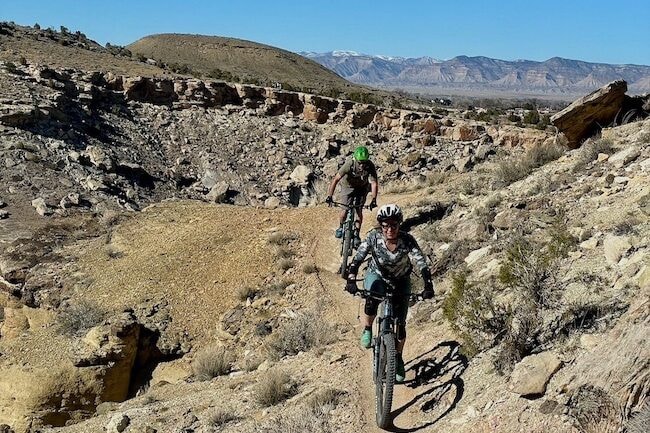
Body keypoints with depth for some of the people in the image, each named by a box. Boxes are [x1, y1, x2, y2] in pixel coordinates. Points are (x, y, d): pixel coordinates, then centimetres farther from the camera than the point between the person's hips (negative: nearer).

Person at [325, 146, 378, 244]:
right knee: (345, 210, -8)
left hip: (362, 187, 1)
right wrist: (329, 196, -40)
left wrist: (373, 200, -48)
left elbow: (374, 183, -35)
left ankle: (356, 234, 5)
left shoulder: (370, 167, -31)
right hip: (348, 186, -1)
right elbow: (335, 180, -33)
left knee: (359, 210, -9)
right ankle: (341, 227, 21)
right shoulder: (349, 164, -34)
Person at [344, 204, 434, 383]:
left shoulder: (407, 240, -29)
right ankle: (367, 330, -6)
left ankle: (398, 358, 23)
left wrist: (428, 286, -50)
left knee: (400, 322, -1)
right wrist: (351, 279, -49)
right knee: (372, 299, -34)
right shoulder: (374, 237, -27)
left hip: (400, 281, 1)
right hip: (377, 275, 0)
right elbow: (357, 258, -33)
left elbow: (422, 264, -35)